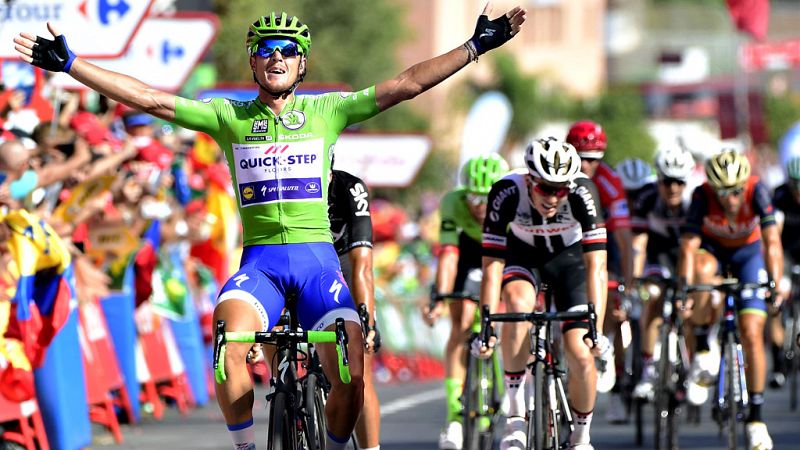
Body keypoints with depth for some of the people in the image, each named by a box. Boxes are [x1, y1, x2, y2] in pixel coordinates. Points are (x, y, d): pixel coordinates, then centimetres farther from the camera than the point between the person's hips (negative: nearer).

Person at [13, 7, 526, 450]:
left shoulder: (327, 111, 8)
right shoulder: (229, 116, 7)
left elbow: (406, 85, 4)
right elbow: (151, 99, 1)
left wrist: (477, 46, -2)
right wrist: (68, 64, -6)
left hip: (318, 258, 1)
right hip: (259, 261, 0)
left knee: (352, 375, -17)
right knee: (230, 339, -31)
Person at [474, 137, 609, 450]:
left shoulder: (582, 193, -33)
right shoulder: (507, 192, -32)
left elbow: (596, 266, -36)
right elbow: (492, 266, -30)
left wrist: (596, 328, -44)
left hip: (569, 256, 0)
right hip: (523, 255, 0)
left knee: (580, 355, -14)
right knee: (518, 303, -34)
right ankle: (515, 417, -23)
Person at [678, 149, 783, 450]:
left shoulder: (757, 192, -31)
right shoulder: (703, 196, -31)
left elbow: (772, 242, -37)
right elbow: (689, 245, -35)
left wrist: (775, 285, -49)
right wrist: (684, 289, -47)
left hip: (747, 252, 0)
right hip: (712, 247, 0)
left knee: (752, 334, -10)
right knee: (703, 270, -38)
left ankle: (755, 419, 1)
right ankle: (702, 352, -22)